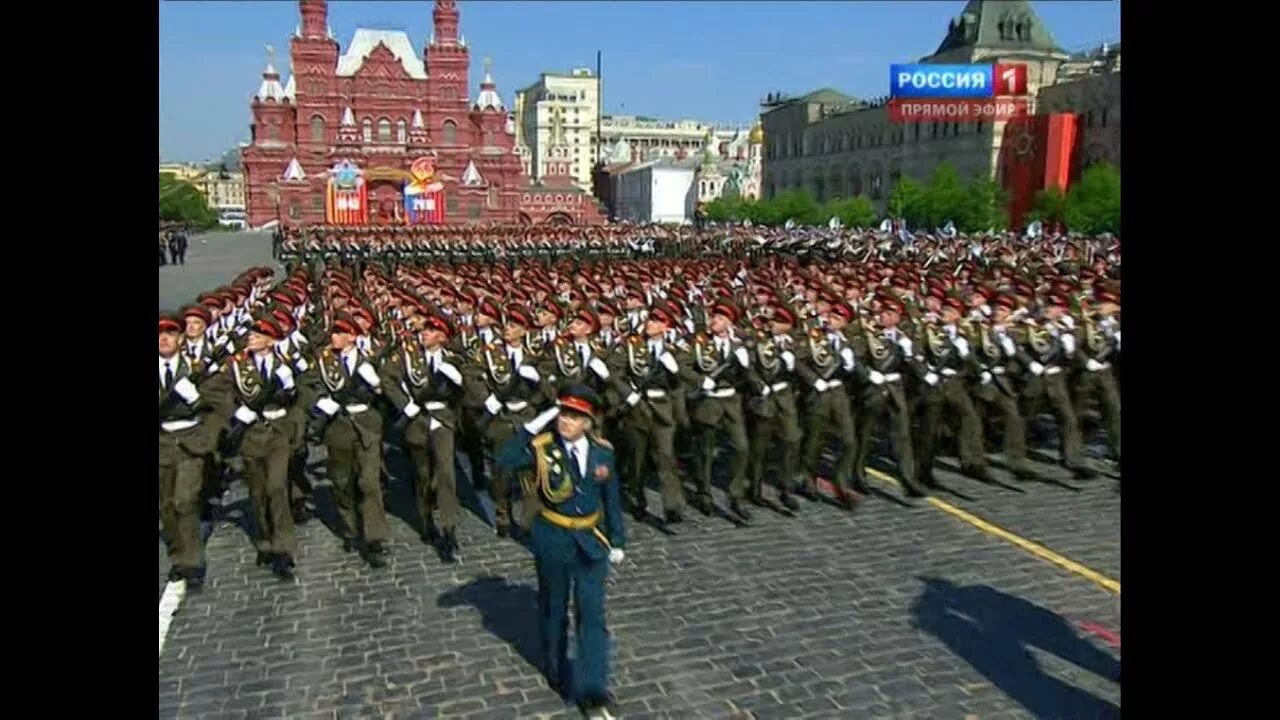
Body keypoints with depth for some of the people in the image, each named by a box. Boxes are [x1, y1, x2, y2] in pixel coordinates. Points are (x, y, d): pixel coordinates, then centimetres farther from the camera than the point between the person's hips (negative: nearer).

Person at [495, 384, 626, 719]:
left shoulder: (602, 452, -5)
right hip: (552, 541, -1)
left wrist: (617, 541, 8)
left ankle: (593, 691, 5)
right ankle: (555, 672, 40)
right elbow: (503, 461, -30)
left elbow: (612, 499, 5)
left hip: (591, 541, 1)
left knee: (593, 615, -2)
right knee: (553, 609, 17)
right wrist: (530, 428, -32)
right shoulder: (542, 448, -13)